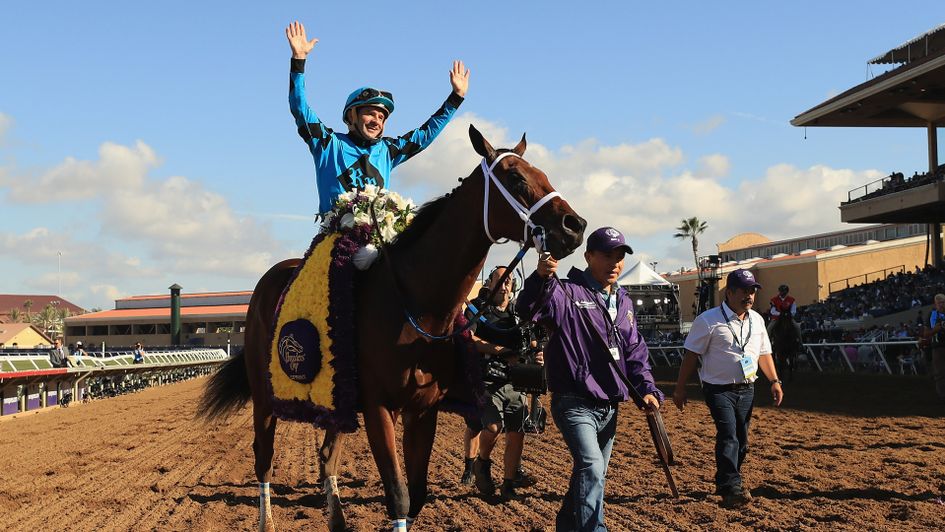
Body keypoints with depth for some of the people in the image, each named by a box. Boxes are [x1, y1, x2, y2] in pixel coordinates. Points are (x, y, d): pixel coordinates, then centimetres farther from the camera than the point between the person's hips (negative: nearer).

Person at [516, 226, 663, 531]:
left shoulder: (623, 301, 12)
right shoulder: (568, 293, -11)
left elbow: (635, 352, 16)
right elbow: (528, 311, -29)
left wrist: (646, 389, 2)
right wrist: (541, 278, -47)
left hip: (609, 406, 8)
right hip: (575, 404, -8)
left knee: (593, 476, 16)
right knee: (591, 467, -24)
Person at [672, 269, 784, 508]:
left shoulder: (756, 320, 8)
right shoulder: (708, 320, -11)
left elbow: (764, 353, 18)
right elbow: (691, 355, -9)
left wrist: (774, 381, 8)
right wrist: (680, 389, -9)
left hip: (746, 389, 7)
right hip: (719, 388, -6)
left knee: (740, 440, 10)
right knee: (728, 435, -19)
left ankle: (724, 483, 25)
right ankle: (731, 488, -22)